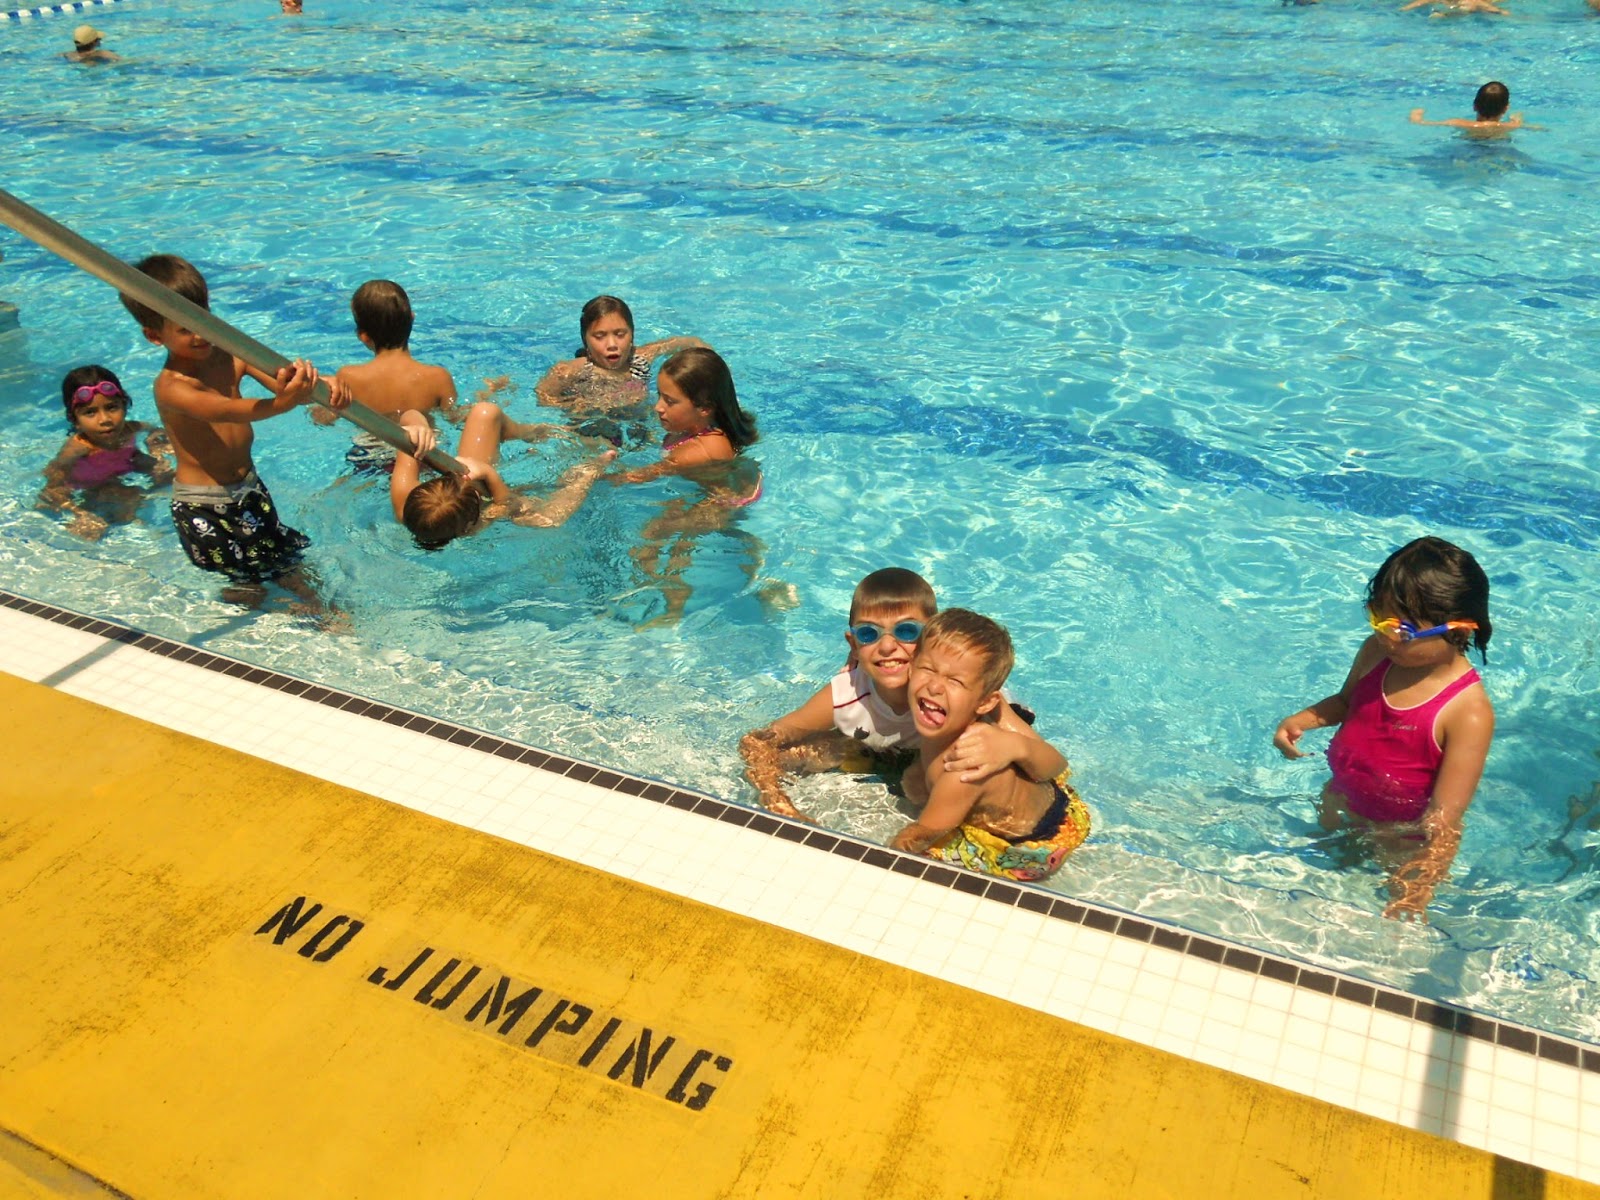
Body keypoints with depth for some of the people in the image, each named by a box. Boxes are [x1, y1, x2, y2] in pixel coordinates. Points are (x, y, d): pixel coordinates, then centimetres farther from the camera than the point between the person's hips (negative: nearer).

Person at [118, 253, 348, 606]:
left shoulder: (230, 355, -5)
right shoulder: (171, 386, -23)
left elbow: (283, 380, -16)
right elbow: (226, 411, -42)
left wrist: (320, 386, -40)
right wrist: (279, 404, -61)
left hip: (249, 488, 6)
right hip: (203, 508, -6)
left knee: (286, 564, 17)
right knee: (248, 589, 2)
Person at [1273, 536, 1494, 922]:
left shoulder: (1469, 712, -33)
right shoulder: (1376, 652, -16)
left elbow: (1446, 817, -31)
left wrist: (1420, 890, -37)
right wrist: (1300, 720, -11)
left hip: (1403, 838, -5)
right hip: (1340, 804, 6)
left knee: (1399, 919, 14)